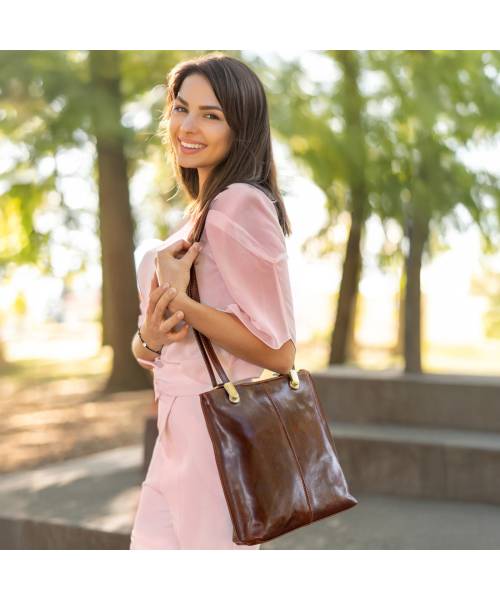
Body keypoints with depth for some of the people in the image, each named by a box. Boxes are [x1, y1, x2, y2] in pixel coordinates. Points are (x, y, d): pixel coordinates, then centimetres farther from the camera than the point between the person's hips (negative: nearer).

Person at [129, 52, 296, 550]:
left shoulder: (241, 205, -15)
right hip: (178, 437, 9)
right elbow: (146, 343, 15)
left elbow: (278, 352, -19)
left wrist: (180, 302, -18)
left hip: (216, 435, -9)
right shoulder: (202, 210, 13)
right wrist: (149, 338, -7)